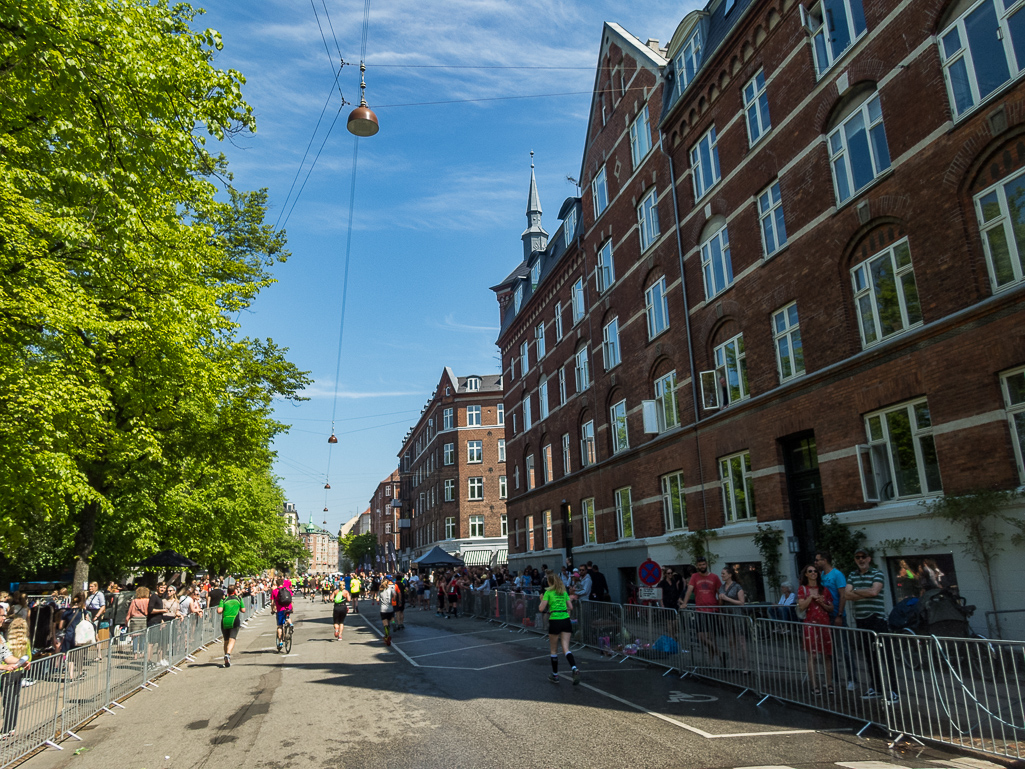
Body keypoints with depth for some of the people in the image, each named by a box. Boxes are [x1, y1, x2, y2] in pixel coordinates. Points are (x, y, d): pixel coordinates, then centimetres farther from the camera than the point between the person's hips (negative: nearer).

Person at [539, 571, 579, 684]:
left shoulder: (548, 592, -1)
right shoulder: (564, 592, 13)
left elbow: (541, 609, -7)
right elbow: (570, 607, 13)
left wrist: (542, 600, 12)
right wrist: (570, 599, 32)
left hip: (554, 621, -4)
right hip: (566, 620, 4)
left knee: (553, 650, 11)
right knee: (566, 648, -1)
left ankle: (555, 675, 19)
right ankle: (574, 669, -25)